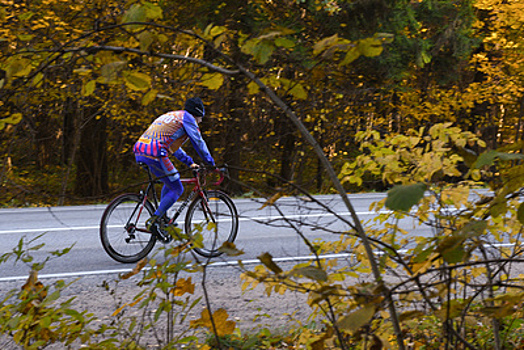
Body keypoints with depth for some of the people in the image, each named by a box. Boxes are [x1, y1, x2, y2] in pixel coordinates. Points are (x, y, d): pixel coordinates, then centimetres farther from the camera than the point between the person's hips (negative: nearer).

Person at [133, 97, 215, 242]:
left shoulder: (172, 116, 32)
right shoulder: (187, 117, 6)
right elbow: (199, 143, 4)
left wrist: (189, 162, 41)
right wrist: (211, 163, 14)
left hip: (139, 151, 9)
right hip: (154, 155, -9)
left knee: (170, 183, 25)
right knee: (177, 190, 0)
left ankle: (162, 218, 21)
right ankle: (154, 221, -8)